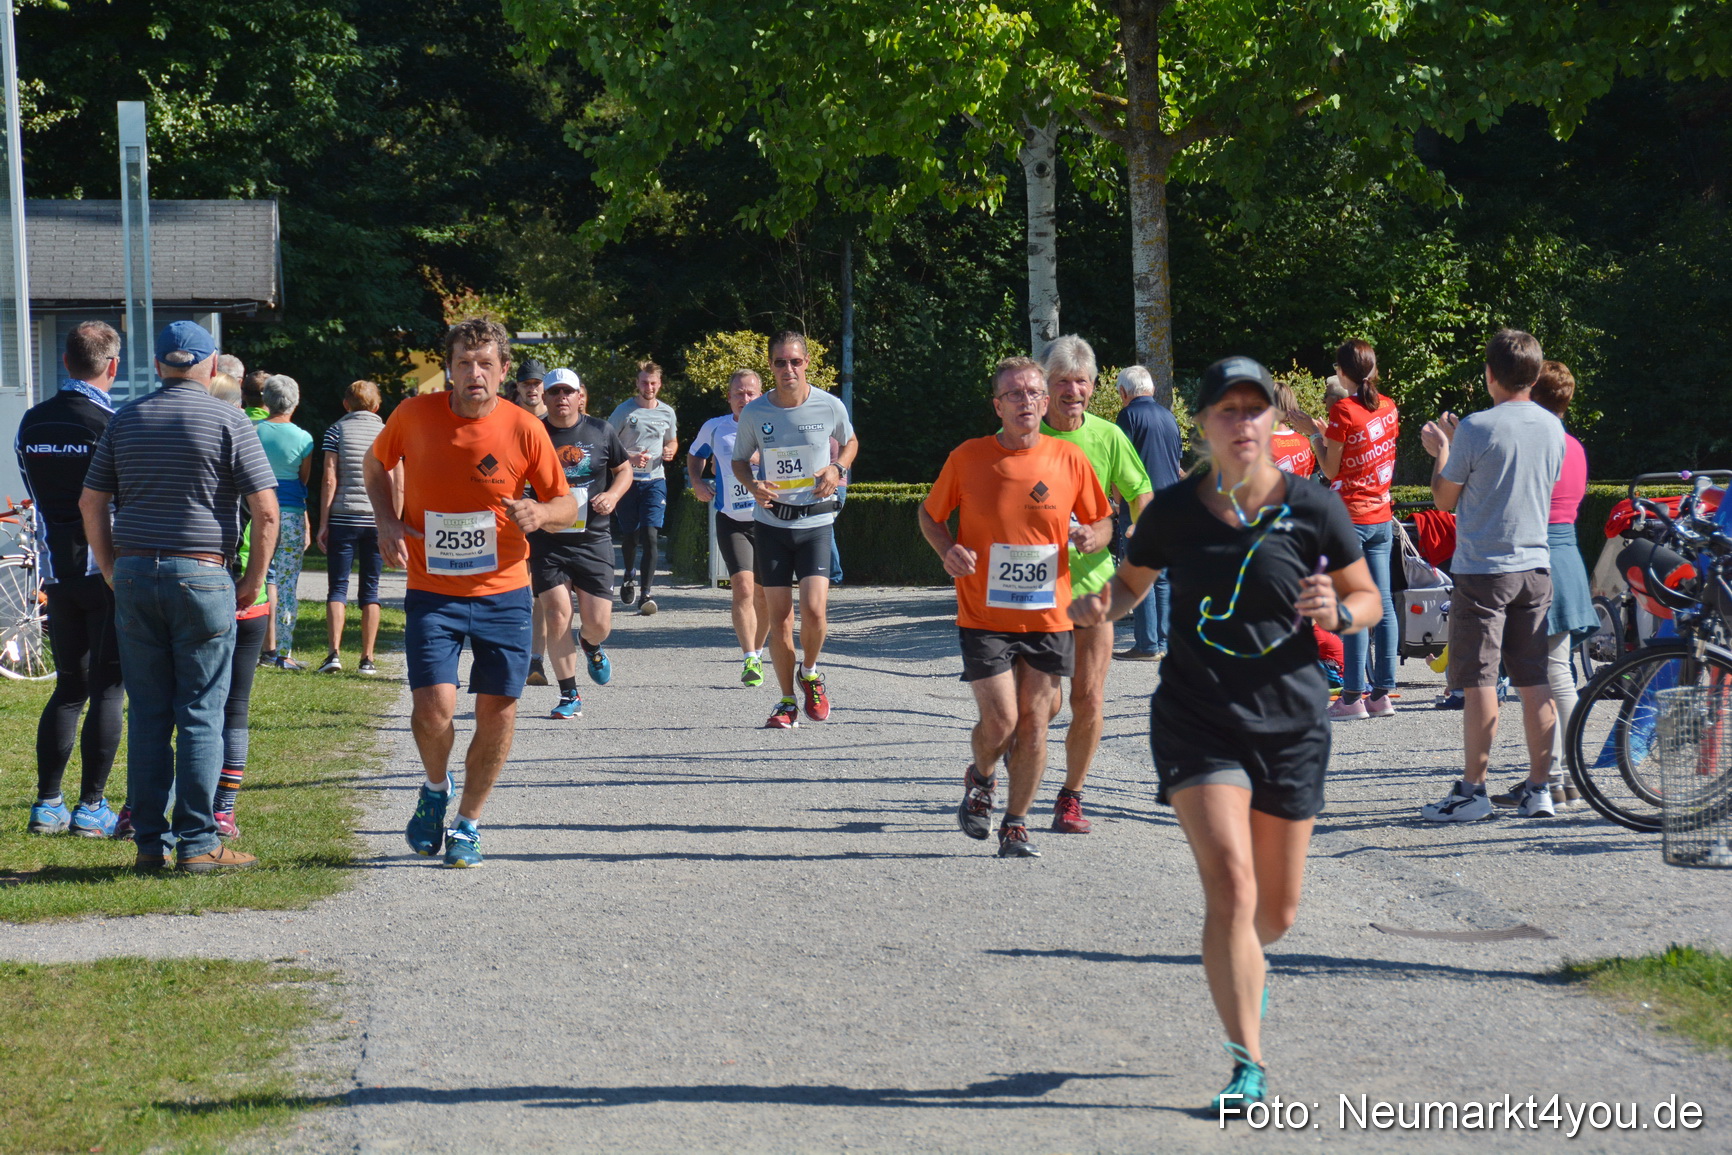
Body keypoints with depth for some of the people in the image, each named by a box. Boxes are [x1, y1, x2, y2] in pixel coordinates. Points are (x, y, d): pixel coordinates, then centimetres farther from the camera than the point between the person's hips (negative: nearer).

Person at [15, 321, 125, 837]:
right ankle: (92, 806, -1)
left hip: (57, 572, 6)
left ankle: (47, 803, 11)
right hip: (109, 570, -6)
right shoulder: (112, 424, -14)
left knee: (69, 686, 13)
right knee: (107, 688, 0)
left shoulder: (31, 423, 5)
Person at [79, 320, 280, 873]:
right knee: (200, 714, -1)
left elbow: (91, 504, 11)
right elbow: (266, 510, -8)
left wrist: (115, 573, 16)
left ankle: (150, 843, 8)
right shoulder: (228, 422, -3)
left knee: (147, 713, 7)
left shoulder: (126, 420, 9)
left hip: (134, 574, 4)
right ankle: (198, 843, -2)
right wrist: (252, 582, 2)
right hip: (201, 576, -4)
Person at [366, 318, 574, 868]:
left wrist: (539, 513, -20)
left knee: (498, 711, 2)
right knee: (433, 705, -15)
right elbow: (374, 465, 14)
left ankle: (468, 823, 22)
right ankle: (436, 788, 18)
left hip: (503, 592, 1)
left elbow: (566, 504, 3)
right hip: (431, 592, -1)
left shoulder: (524, 429, -7)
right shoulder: (415, 415, -6)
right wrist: (387, 520, -2)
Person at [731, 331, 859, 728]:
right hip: (771, 522, 1)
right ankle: (787, 701, 16)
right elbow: (740, 460, 12)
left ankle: (810, 673, 15)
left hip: (815, 521, -1)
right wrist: (752, 485, -9)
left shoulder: (830, 407, -5)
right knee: (779, 617, 1)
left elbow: (850, 442, 16)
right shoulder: (754, 413, -3)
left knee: (814, 609, -15)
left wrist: (837, 469, -5)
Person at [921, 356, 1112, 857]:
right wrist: (947, 550, -10)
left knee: (1034, 724, 2)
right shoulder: (967, 458, -4)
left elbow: (1103, 521, 11)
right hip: (984, 617, -2)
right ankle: (980, 779, 27)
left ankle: (1015, 826, 16)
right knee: (1000, 722, -7)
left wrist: (1092, 538, -12)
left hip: (1048, 618, 2)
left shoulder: (1070, 459, 0)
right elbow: (930, 514, 10)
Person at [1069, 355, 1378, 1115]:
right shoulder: (1174, 511, -4)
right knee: (1230, 887, -17)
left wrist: (1339, 614, -17)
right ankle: (1249, 1065, -11)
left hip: (1290, 721, 1)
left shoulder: (1312, 509, -5)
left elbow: (1367, 598, 6)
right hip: (1198, 720, -1)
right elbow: (1133, 580, 13)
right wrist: (1101, 606, -9)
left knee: (1277, 911, 11)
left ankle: (1243, 964, 48)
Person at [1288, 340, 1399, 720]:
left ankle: (1353, 696, -6)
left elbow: (1332, 470, -9)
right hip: (1382, 517, 6)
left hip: (1349, 517, -6)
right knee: (1382, 604, 6)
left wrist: (1312, 432, 1)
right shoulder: (1389, 407, 8)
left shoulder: (1343, 411, -12)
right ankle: (1382, 693, 8)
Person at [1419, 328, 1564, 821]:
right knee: (1535, 682, 8)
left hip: (1483, 569, -6)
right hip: (1535, 566, 6)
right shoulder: (1553, 428, 6)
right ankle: (1538, 789, 10)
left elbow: (1444, 499, -6)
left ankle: (1472, 790, 0)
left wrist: (1440, 451, 14)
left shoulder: (1476, 429, -13)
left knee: (1479, 682, -2)